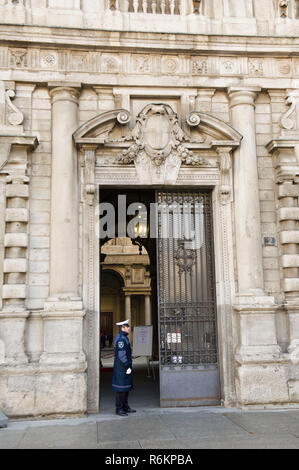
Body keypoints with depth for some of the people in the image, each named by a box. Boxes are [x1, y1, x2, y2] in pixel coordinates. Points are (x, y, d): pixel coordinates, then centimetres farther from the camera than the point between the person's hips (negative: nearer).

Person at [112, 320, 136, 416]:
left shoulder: (124, 337, 16)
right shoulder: (120, 338, -18)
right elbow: (121, 354, -22)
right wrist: (127, 367, -20)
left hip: (125, 366, 10)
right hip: (122, 366, -10)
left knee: (127, 387, 15)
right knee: (121, 389, -5)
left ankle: (125, 407, 23)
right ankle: (119, 409, 1)